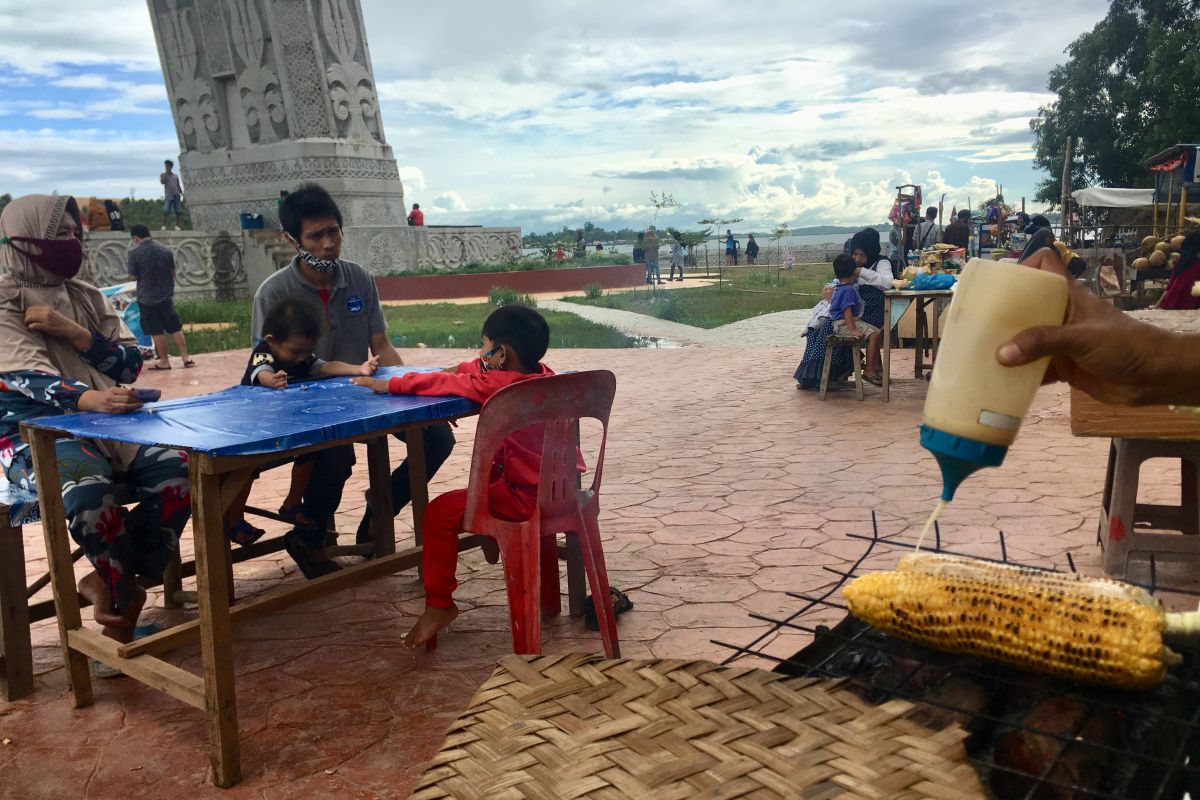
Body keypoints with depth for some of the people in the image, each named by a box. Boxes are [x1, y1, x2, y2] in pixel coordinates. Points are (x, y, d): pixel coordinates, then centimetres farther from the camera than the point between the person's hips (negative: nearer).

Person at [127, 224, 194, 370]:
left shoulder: (134, 254, -11)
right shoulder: (166, 251, 0)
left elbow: (133, 276, -7)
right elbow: (173, 273, 6)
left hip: (147, 298, -3)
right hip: (166, 296, 3)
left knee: (157, 332, 3)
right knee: (176, 329, 9)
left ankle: (164, 361, 7)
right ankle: (186, 358, 8)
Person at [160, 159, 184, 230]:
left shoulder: (176, 176, 17)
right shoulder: (163, 175, 9)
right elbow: (162, 182, -11)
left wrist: (182, 195, 11)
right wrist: (166, 173, -9)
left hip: (176, 196, 3)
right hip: (168, 196, -3)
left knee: (178, 212, -4)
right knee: (166, 212, -13)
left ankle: (177, 226, 4)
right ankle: (163, 225, -8)